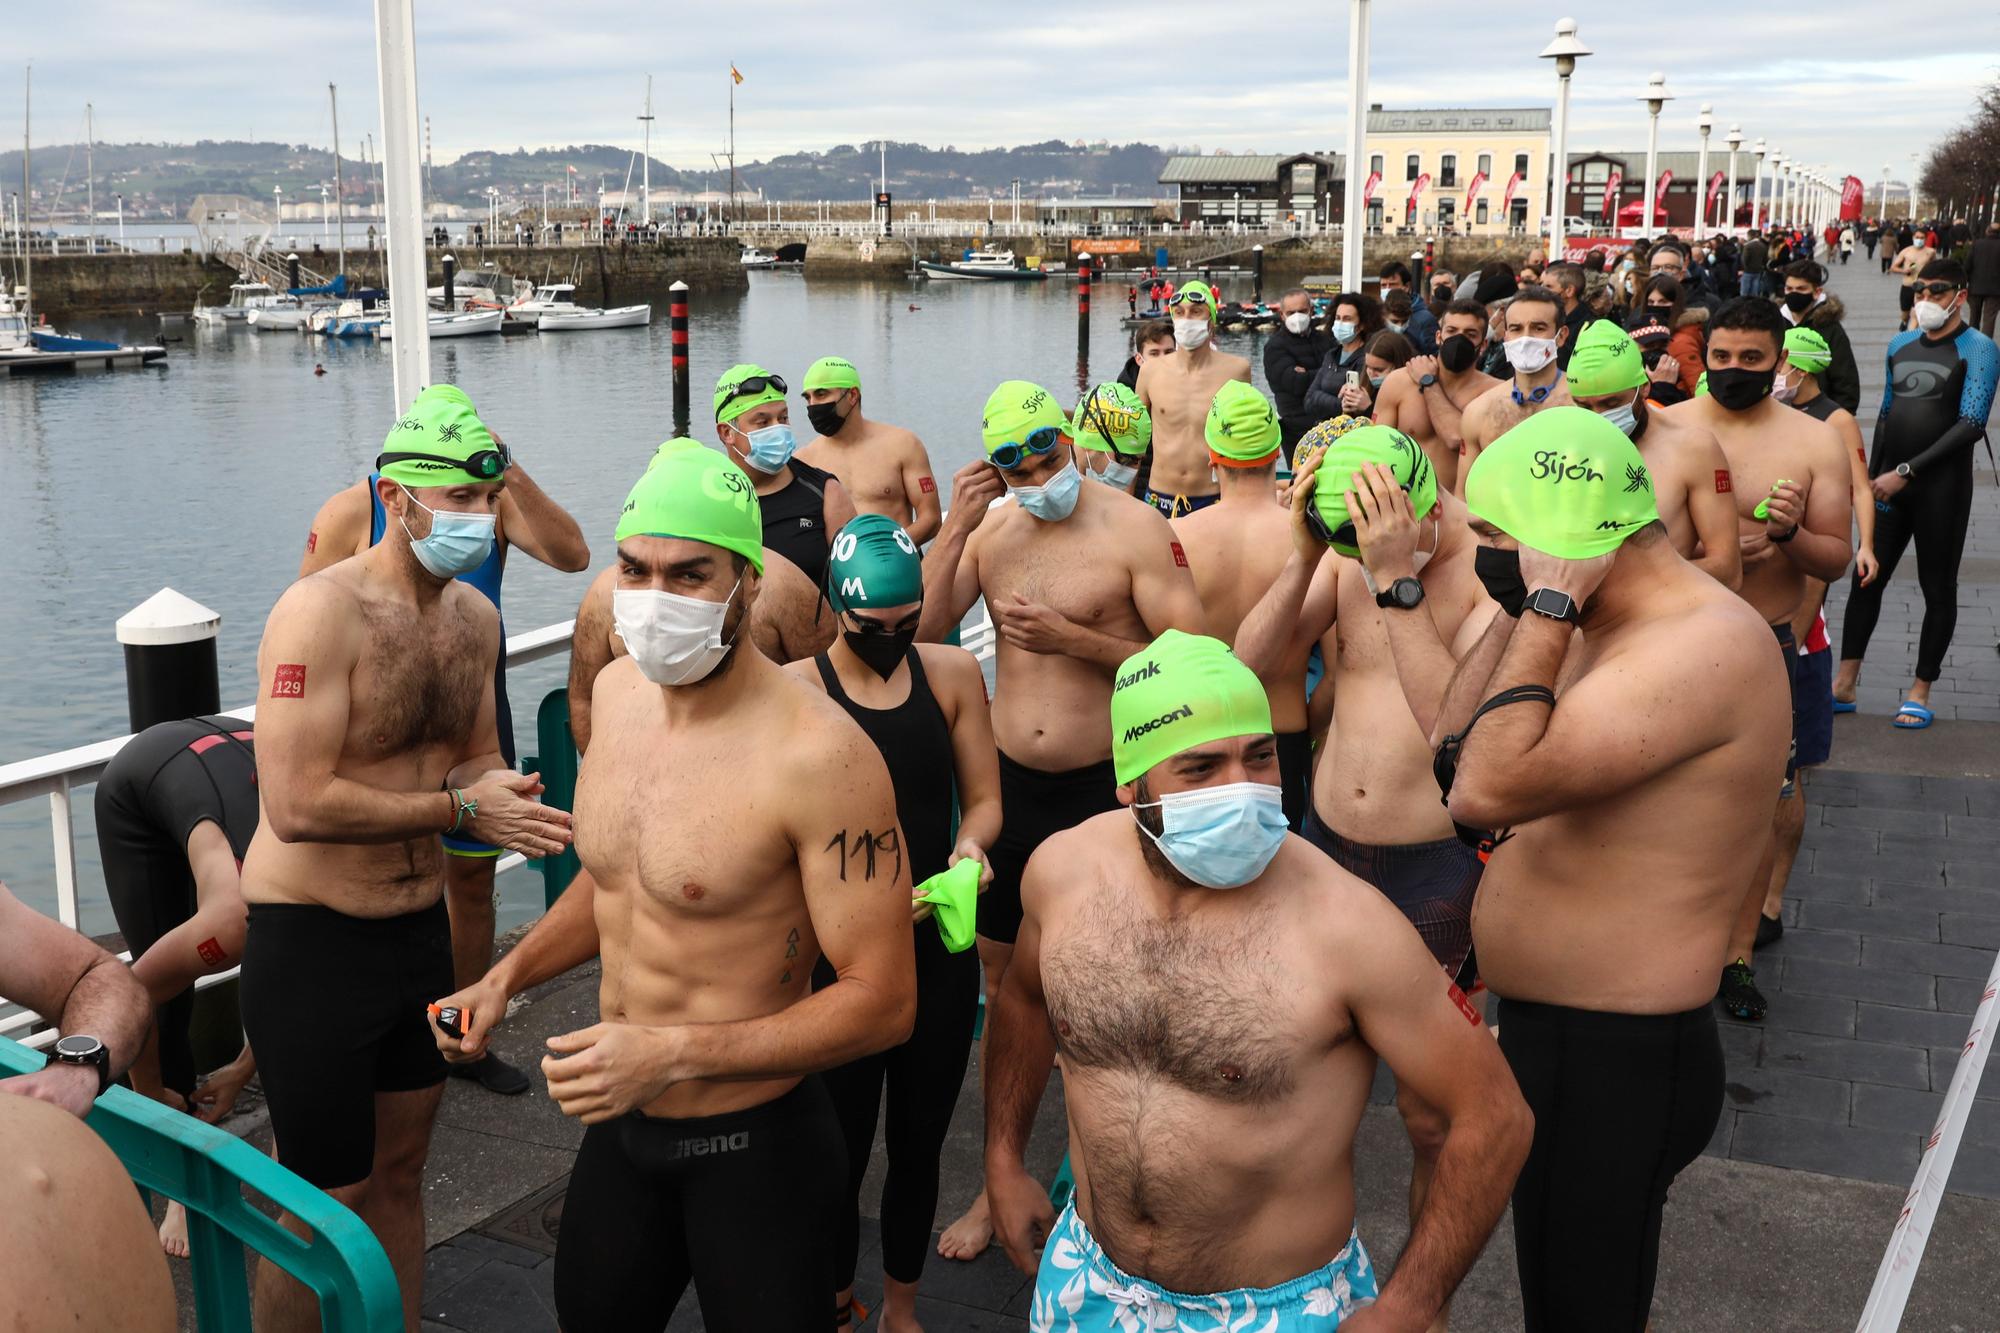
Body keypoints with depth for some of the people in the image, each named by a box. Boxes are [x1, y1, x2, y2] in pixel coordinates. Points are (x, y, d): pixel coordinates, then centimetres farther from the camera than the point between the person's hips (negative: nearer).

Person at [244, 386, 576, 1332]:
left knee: (399, 1169, 20)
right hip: (312, 941, -7)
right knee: (325, 1200, 2)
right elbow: (297, 806, -27)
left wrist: (501, 793, -7)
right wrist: (460, 806, -22)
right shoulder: (322, 613, -20)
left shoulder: (475, 616, 4)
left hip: (422, 927, 7)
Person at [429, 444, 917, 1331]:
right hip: (619, 1123, 7)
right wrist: (508, 978, 8)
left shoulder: (818, 754, -26)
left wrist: (673, 1053, -27)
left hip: (753, 1148, -7)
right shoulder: (618, 689, -2)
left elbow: (882, 1000, -23)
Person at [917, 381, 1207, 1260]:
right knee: (1004, 977, 14)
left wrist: (1071, 639, -22)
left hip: (1107, 789, -5)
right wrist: (955, 527, -15)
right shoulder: (992, 529, 4)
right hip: (1009, 783, 5)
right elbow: (918, 628, -5)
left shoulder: (1134, 528, -11)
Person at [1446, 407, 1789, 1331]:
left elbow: (1485, 791, -33)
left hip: (1614, 1067, -10)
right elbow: (1447, 754, 9)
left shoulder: (1702, 647, -25)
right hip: (1558, 1036, 10)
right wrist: (1525, 616, 1)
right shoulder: (1608, 632, 7)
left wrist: (1546, 610, -26)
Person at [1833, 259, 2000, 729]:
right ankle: (1844, 684, 11)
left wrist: (1907, 471, -17)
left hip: (1942, 485, -5)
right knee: (1866, 579, 5)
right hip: (1890, 484, 5)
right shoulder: (1900, 344, 12)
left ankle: (1921, 691, 12)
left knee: (1938, 588, 4)